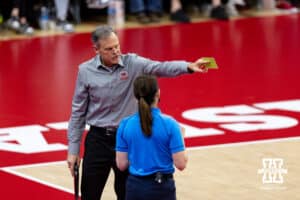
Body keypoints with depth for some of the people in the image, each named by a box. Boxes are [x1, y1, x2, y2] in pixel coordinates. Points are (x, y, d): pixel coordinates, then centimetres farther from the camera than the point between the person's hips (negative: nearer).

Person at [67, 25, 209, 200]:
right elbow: (78, 112, 1)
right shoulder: (86, 71, -6)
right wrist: (73, 149, 0)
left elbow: (160, 68, -24)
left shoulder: (132, 63, -7)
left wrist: (189, 67, -43)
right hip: (98, 139, 0)